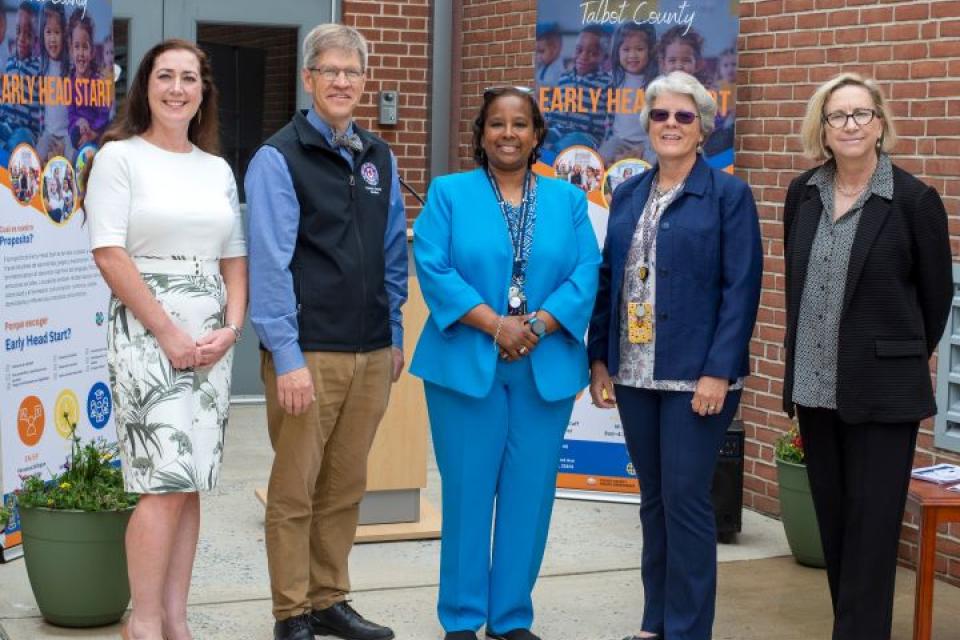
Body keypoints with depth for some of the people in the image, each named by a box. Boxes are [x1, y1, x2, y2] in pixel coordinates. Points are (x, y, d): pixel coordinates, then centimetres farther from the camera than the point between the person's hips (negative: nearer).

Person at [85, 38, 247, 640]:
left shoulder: (218, 170, 14)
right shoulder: (119, 157, -2)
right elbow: (110, 254, -9)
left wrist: (231, 328, -2)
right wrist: (169, 333, -13)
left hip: (213, 340, 5)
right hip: (147, 333, -5)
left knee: (190, 484, 6)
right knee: (166, 482, -10)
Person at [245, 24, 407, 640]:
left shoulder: (379, 157, 11)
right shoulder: (279, 159, -7)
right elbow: (271, 264, -12)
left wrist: (395, 334, 13)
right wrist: (286, 357, -16)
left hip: (372, 353, 5)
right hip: (308, 352, -5)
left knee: (346, 488, 13)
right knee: (295, 491, 2)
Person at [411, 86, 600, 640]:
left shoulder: (568, 200, 10)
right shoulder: (449, 194, 4)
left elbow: (586, 274, 0)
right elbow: (434, 270, -7)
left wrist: (536, 327, -15)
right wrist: (496, 325, -17)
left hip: (546, 370, 2)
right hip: (466, 366, -2)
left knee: (530, 495, 5)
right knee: (467, 492, 2)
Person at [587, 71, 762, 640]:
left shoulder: (728, 195, -4)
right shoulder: (628, 195, 11)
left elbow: (742, 289, -10)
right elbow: (608, 280, 13)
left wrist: (718, 372, -17)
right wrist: (599, 358, 8)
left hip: (694, 375, -5)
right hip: (634, 373, 5)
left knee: (686, 500, -3)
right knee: (653, 499, 13)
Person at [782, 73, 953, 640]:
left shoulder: (915, 200, -8)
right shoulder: (803, 194, 6)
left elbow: (937, 294, 1)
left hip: (882, 390, -5)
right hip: (814, 385, 5)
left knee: (870, 530, -2)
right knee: (833, 527, 12)